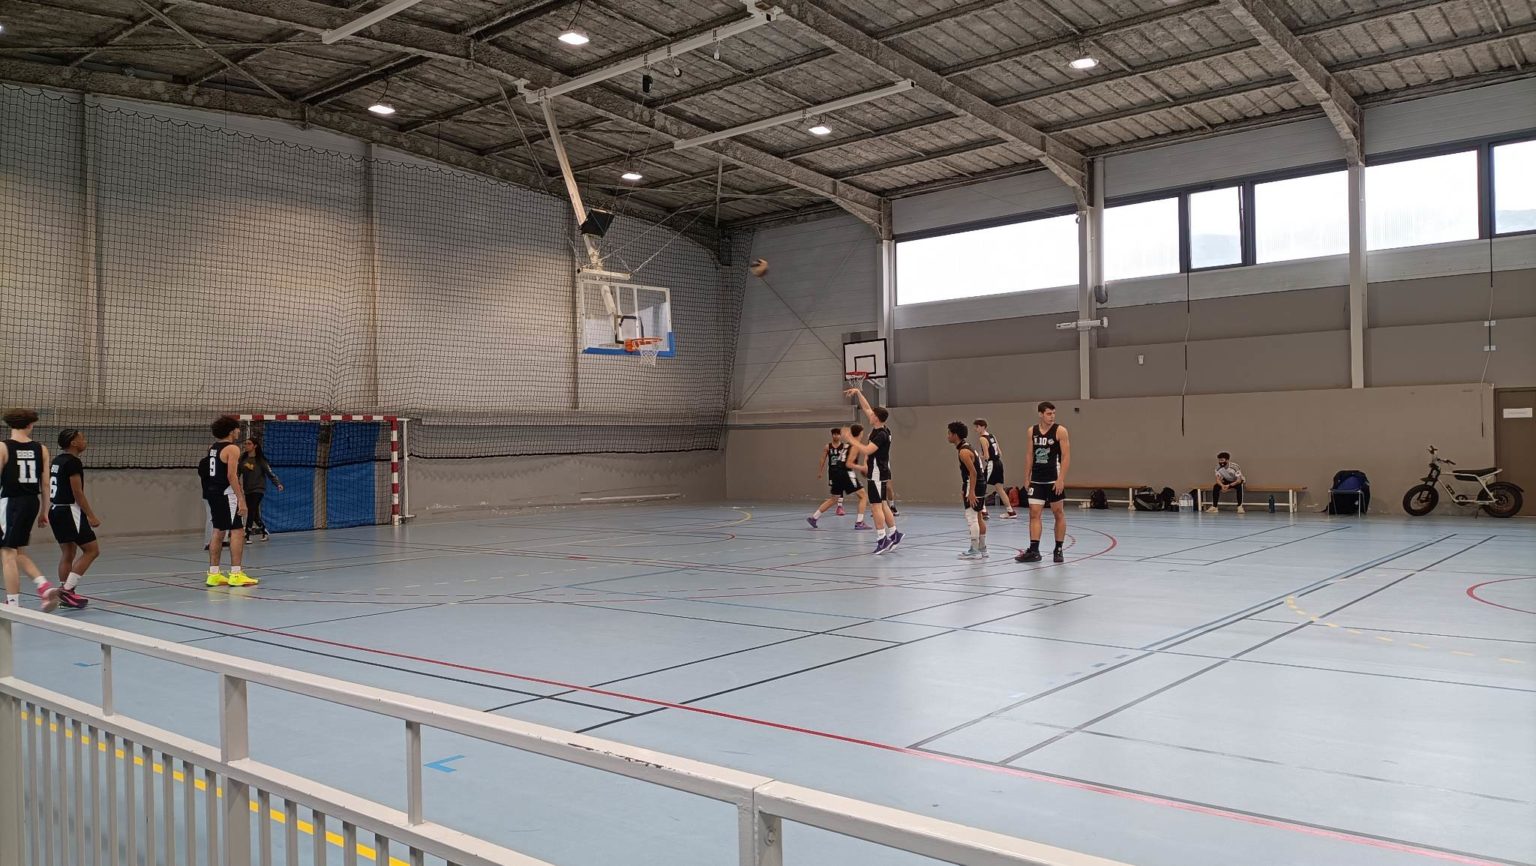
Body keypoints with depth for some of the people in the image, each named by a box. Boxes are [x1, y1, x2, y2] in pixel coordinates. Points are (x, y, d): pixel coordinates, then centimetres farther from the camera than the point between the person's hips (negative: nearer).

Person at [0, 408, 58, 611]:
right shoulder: (41, 449, 4)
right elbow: (45, 483, 7)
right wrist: (44, 511, 13)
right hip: (32, 503, 5)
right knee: (19, 552, 20)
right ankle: (45, 586, 5)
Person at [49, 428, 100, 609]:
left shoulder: (57, 461, 15)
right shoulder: (73, 462, -14)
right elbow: (77, 492, -17)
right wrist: (91, 516, -14)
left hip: (56, 511, 10)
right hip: (69, 511, -10)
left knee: (67, 553, 13)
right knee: (92, 550, -5)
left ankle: (65, 594, 14)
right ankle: (67, 589, -9)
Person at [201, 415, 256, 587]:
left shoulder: (212, 448, 14)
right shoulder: (232, 449, -11)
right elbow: (231, 476, -18)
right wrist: (241, 499, -19)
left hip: (213, 494, 9)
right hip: (227, 494, -9)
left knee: (218, 532, 13)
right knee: (237, 531, -6)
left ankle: (214, 574, 16)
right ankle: (236, 574, -8)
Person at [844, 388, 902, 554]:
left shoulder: (881, 435, -20)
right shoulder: (878, 429, 6)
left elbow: (867, 450, -30)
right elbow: (866, 408, 16)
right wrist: (858, 392, 14)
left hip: (877, 474, -10)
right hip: (878, 472, 10)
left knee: (876, 506, -7)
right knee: (882, 505, 14)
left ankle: (882, 539, -5)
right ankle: (893, 534, 19)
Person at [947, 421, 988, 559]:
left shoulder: (963, 451, -16)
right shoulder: (967, 447, 14)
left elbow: (973, 472, -21)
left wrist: (971, 492, -24)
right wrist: (964, 489, 22)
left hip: (974, 486, -10)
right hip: (981, 484, 10)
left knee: (971, 517, -6)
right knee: (978, 517, 15)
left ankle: (974, 551, -4)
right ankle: (982, 549, 22)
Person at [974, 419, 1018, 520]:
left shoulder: (982, 438, -11)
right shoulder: (992, 436, 14)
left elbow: (986, 456, -17)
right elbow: (1000, 452, 16)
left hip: (991, 464, -9)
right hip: (999, 463, 9)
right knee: (1000, 489, 16)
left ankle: (983, 512, -12)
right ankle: (1011, 512, 21)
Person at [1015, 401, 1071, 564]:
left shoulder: (1060, 431, -7)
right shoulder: (1032, 430, 6)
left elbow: (1066, 456, -10)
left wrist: (1061, 479, -18)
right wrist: (1027, 477, 9)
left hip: (1054, 479, -4)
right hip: (1037, 479, 4)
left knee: (1058, 514, 5)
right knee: (1034, 513, -1)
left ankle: (1058, 550, 14)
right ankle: (1034, 551, 0)